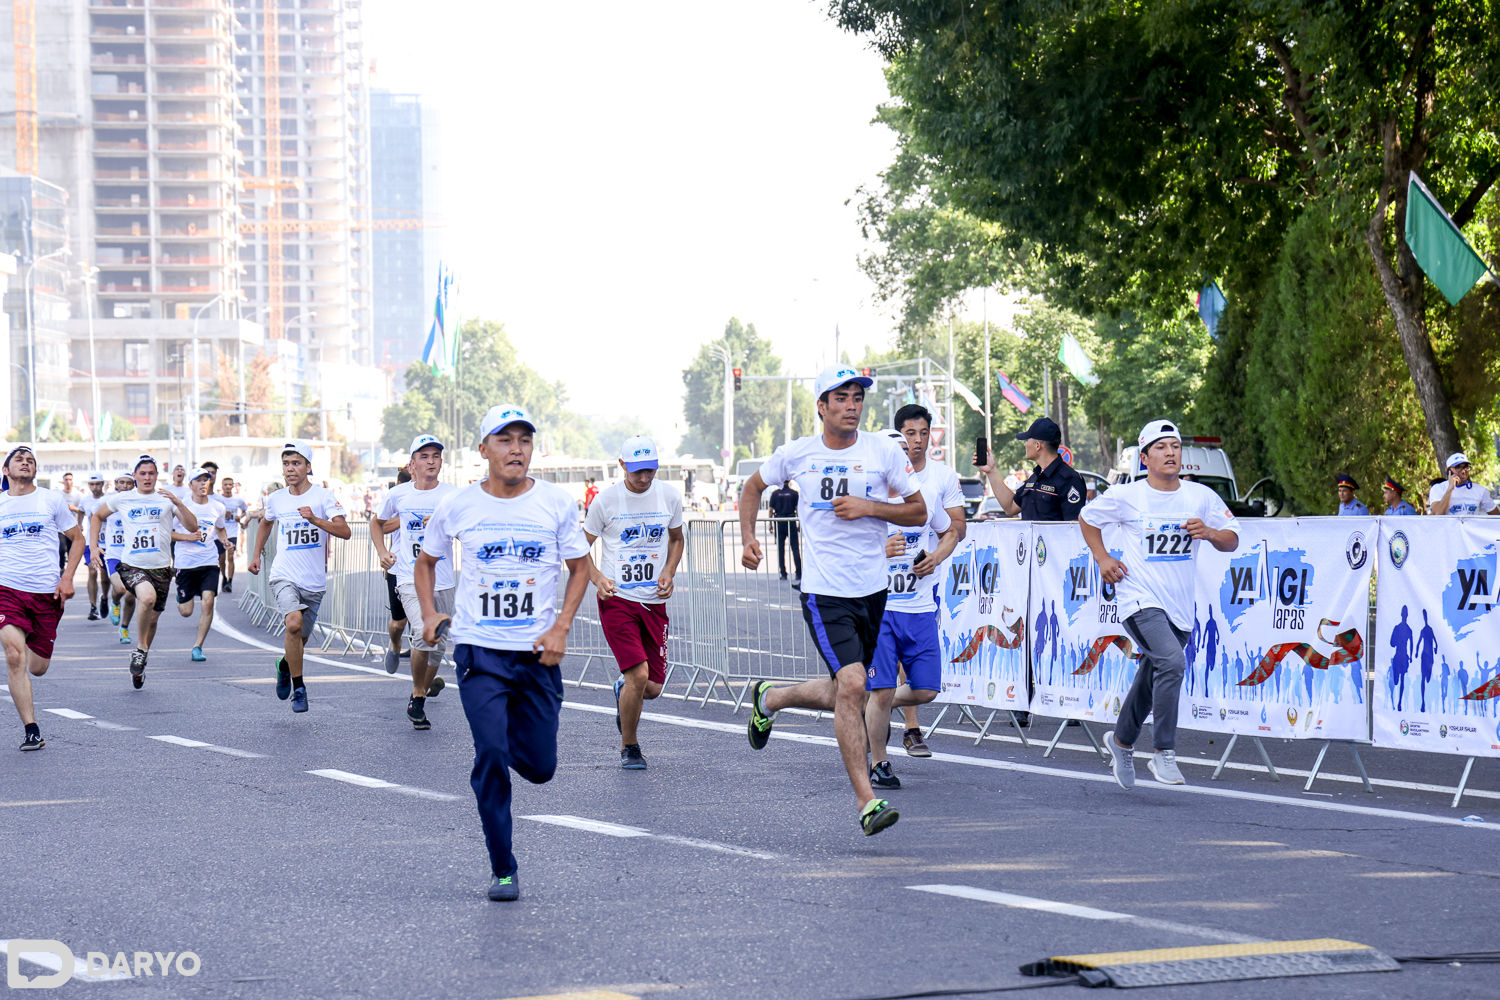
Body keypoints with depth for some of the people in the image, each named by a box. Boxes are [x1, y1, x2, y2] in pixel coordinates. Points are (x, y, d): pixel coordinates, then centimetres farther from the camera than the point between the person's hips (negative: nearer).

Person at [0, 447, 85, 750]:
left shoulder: (52, 500, 6)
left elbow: (77, 539, 11)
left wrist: (67, 577, -1)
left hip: (46, 591, 1)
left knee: (37, 668, 6)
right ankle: (31, 731, -15)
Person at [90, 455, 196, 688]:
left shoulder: (167, 499, 3)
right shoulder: (122, 499, 5)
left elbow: (192, 527, -5)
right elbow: (98, 516, 22)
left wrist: (178, 503, -20)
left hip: (161, 567, 2)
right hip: (131, 565, -2)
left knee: (152, 620, 11)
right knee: (148, 597, -32)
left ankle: (140, 662, 35)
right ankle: (141, 647, -11)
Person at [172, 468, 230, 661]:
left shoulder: (217, 508, 6)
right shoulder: (181, 506, -4)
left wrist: (224, 540, 4)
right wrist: (188, 537, -16)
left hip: (209, 561, 2)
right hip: (185, 561, -2)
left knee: (208, 601, -16)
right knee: (186, 612, 1)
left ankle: (197, 647, -4)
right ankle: (180, 597, 40)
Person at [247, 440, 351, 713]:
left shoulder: (323, 496, -6)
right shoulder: (276, 499, 5)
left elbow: (345, 531, -18)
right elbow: (266, 523, 29)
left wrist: (315, 519, -31)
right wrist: (256, 554, 25)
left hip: (314, 581, 0)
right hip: (284, 575, 0)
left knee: (300, 638, 12)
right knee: (294, 623, -26)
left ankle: (285, 665, 47)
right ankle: (298, 688, -14)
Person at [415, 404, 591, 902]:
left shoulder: (556, 503, -1)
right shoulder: (457, 506, -1)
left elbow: (580, 568, 8)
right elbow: (426, 561, 17)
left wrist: (561, 627, -5)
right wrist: (429, 613, 2)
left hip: (538, 653, 1)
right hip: (479, 649, -1)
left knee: (540, 766, 4)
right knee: (492, 754, -15)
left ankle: (504, 739, 41)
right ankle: (502, 869, -3)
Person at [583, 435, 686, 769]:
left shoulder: (668, 497, 3)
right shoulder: (606, 500, -6)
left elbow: (677, 539, 21)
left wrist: (669, 572, 3)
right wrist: (597, 577, -13)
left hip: (654, 602, 4)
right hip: (617, 600, -4)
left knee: (653, 687, 1)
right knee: (639, 675, -17)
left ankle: (622, 689, 40)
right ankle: (629, 747, 5)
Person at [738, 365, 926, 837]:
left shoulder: (884, 451, 0)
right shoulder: (796, 454, 0)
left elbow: (918, 512, 4)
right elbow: (753, 486, 18)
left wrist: (869, 507, -12)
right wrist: (748, 538, 4)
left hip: (872, 590, 3)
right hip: (824, 591, -3)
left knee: (842, 696, 14)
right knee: (852, 685, -19)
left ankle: (769, 698, 44)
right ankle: (866, 800, -16)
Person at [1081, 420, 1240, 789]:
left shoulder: (1201, 496, 3)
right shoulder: (1126, 496, -3)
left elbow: (1231, 540, 7)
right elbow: (1088, 518, 13)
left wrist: (1209, 532, -14)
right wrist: (1103, 558, 2)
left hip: (1179, 606, 4)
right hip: (1140, 599, -4)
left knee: (1152, 679, 15)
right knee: (1172, 662, -26)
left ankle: (1121, 740, 40)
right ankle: (1164, 754, -19)